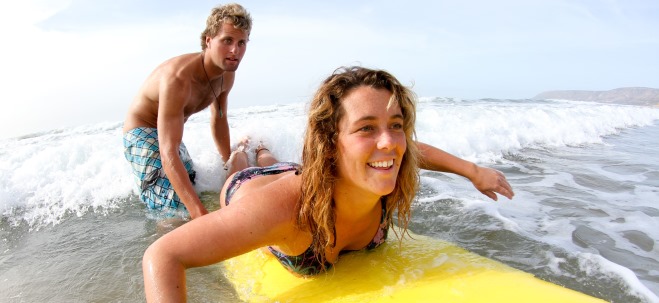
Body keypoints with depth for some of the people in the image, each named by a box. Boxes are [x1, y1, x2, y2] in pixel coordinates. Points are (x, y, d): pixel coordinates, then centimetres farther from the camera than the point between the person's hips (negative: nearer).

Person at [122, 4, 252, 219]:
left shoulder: (227, 75, -11)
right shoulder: (178, 77, -38)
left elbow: (219, 120, 7)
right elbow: (168, 154, -44)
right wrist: (201, 214, -53)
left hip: (169, 133, 8)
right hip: (141, 134, -8)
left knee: (193, 187, 23)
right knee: (177, 211, -20)